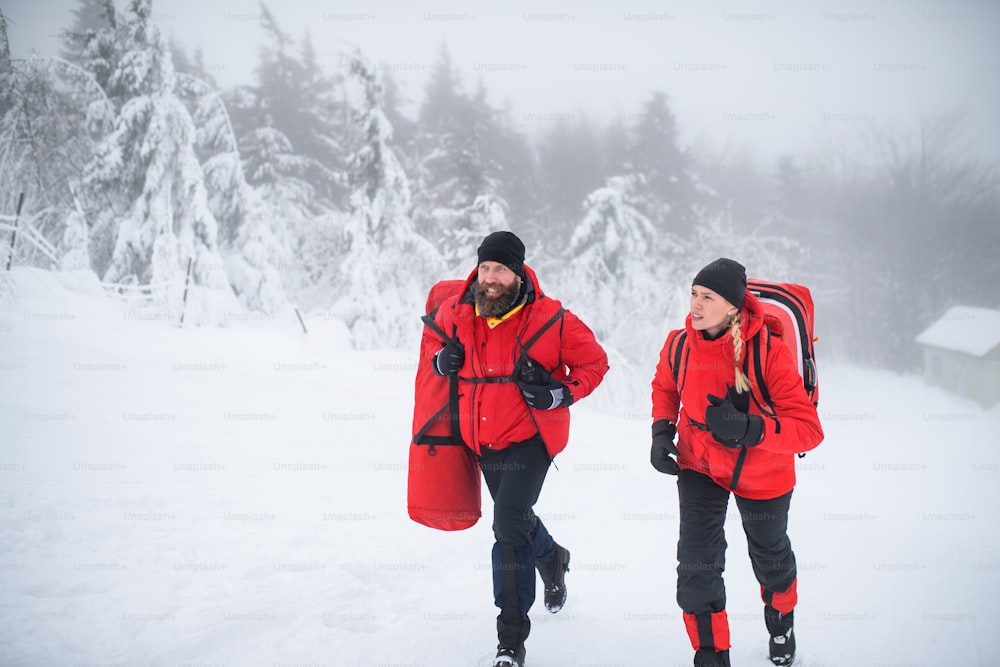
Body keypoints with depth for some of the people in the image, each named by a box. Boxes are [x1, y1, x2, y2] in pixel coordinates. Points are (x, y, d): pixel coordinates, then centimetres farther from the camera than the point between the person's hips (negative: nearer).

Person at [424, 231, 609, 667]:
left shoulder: (550, 319, -14)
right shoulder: (457, 312, -3)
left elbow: (594, 363, -3)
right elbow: (432, 336, 20)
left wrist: (561, 393, -18)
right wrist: (440, 357, -3)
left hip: (530, 438, -5)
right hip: (483, 441, 6)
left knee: (509, 528, -19)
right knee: (515, 517, 20)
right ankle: (552, 558, 49)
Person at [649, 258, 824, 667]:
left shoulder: (769, 353, -30)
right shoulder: (679, 345, -17)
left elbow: (809, 430, -31)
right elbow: (665, 387, 8)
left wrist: (748, 429, -45)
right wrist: (661, 430, -8)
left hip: (761, 473, -2)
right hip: (699, 465, 2)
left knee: (770, 556, 22)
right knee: (696, 564, -10)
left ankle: (781, 625, 54)